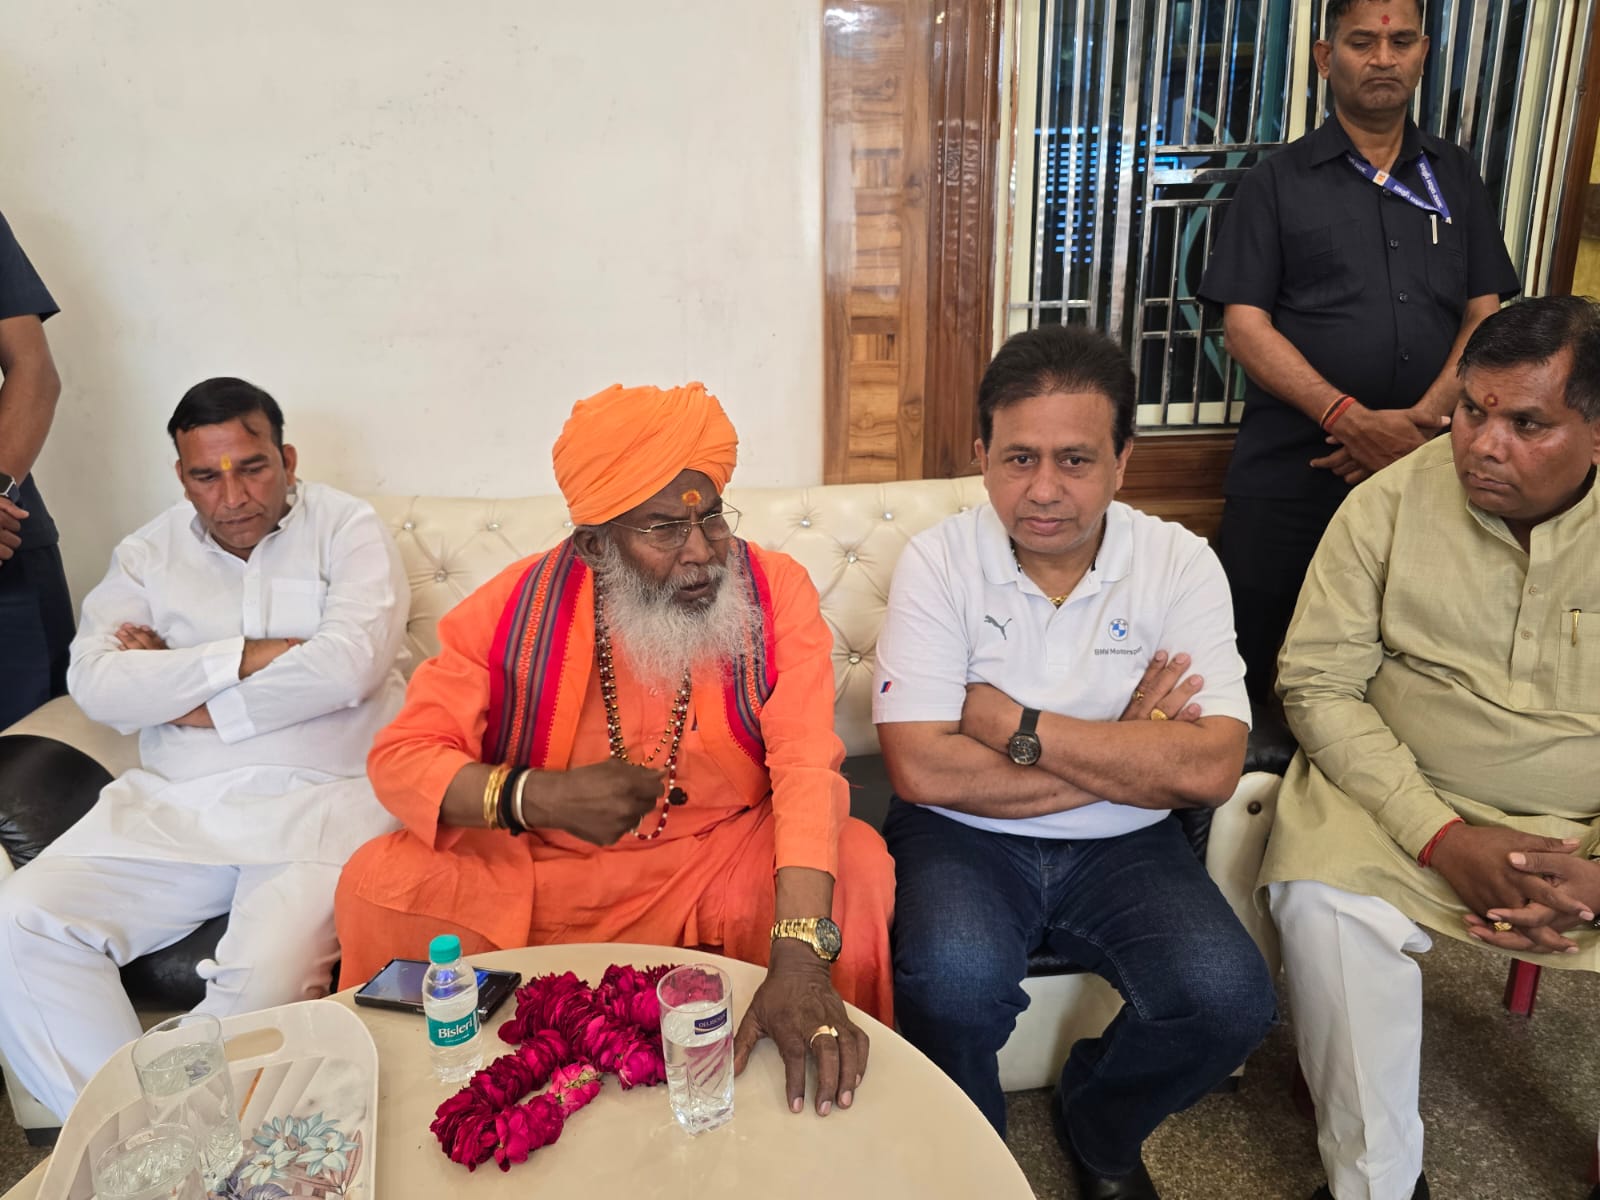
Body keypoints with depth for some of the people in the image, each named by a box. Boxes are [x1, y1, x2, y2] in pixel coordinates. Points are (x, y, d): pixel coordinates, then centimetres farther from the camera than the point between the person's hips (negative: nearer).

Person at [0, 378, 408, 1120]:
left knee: (269, 974, -29)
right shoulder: (150, 552, 15)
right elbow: (94, 684, -1)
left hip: (320, 801, -4)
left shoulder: (347, 529, 5)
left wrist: (177, 686, -4)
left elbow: (349, 666, -13)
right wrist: (247, 657, -10)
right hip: (172, 807, 5)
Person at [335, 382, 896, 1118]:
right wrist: (540, 796, -30)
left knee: (859, 871, -27)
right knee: (378, 885, -20)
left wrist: (800, 957, -39)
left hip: (725, 856, 0)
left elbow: (806, 767, -24)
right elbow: (400, 758, -10)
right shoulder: (518, 606, -13)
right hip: (536, 868, 1)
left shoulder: (775, 591, -15)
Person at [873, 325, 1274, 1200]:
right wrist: (1126, 758, -15)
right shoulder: (938, 561, -10)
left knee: (1229, 998, -21)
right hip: (964, 839, -2)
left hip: (1120, 847, 2)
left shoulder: (1180, 563, -5)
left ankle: (1098, 1129, 15)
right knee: (953, 981, -30)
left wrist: (1014, 724, -18)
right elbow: (923, 769, -20)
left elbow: (1210, 769, -16)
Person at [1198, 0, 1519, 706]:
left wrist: (1425, 417, -10)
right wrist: (1352, 419, -17)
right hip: (1289, 470, -3)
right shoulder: (1278, 182, 6)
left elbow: (1485, 315, 10)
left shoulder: (1456, 178, 16)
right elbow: (1244, 324, -4)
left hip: (1421, 468, 3)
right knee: (1250, 664, 0)